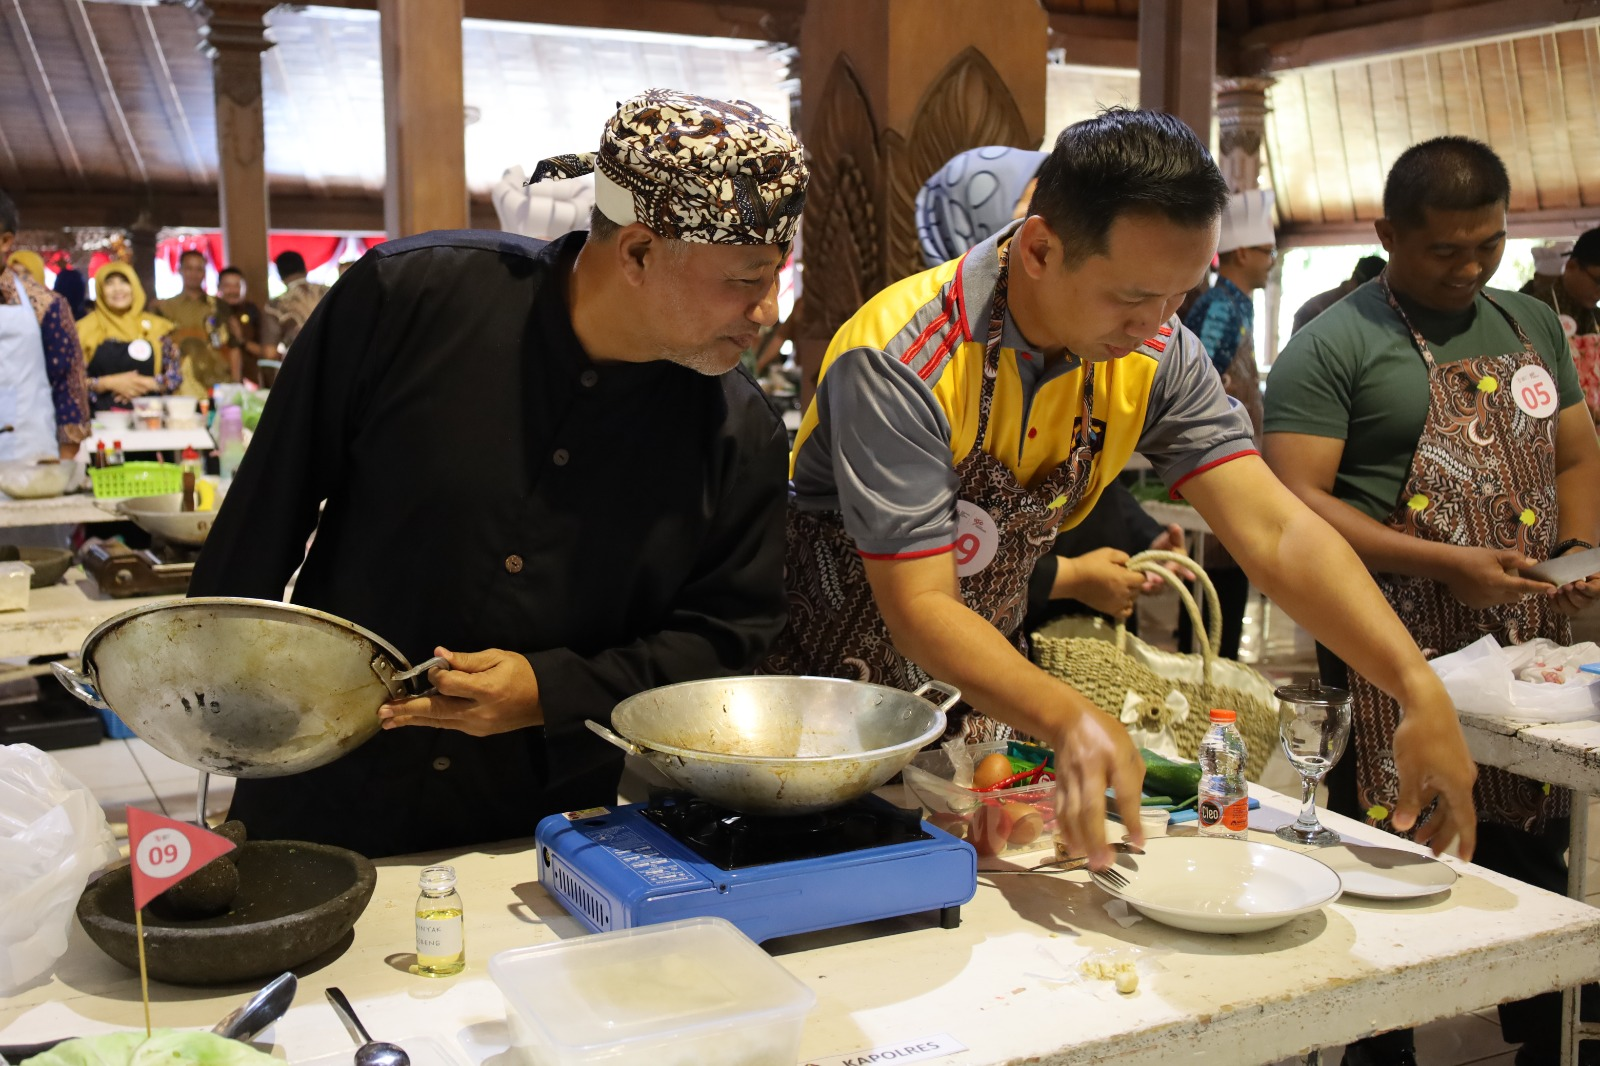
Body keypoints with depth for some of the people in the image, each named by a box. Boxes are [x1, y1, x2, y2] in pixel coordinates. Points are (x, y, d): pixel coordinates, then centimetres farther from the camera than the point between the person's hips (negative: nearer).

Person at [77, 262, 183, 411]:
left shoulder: (155, 326, 11)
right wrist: (109, 383, -8)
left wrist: (147, 383, -5)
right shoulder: (86, 328, 7)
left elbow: (175, 375, 10)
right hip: (103, 415, -1)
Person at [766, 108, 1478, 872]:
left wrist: (1420, 692, -27)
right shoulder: (900, 364, -29)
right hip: (831, 690, -4)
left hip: (978, 691, 5)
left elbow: (1276, 533, -16)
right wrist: (1068, 719, -46)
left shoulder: (1153, 357, -11)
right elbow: (919, 608, -31)